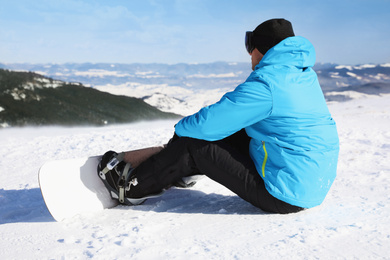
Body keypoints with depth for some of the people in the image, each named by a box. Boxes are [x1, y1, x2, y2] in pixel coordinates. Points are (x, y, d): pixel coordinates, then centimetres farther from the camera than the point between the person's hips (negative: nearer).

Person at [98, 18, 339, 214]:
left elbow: (209, 123, -18)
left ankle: (132, 188, 13)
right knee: (227, 135, 16)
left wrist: (181, 127, 4)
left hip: (287, 195, -9)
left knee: (192, 142, -4)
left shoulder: (265, 84, -21)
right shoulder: (306, 75, 8)